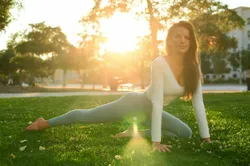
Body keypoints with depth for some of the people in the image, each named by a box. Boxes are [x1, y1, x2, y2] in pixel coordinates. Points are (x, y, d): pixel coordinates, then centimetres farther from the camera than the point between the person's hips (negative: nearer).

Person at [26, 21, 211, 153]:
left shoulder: (193, 67, -10)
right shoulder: (159, 63, -28)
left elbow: (198, 102, -9)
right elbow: (157, 103, -34)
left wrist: (206, 137, -14)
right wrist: (156, 141, -35)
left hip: (149, 111, 7)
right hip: (134, 103, -6)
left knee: (185, 133, 4)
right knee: (86, 116, 4)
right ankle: (45, 123, 27)